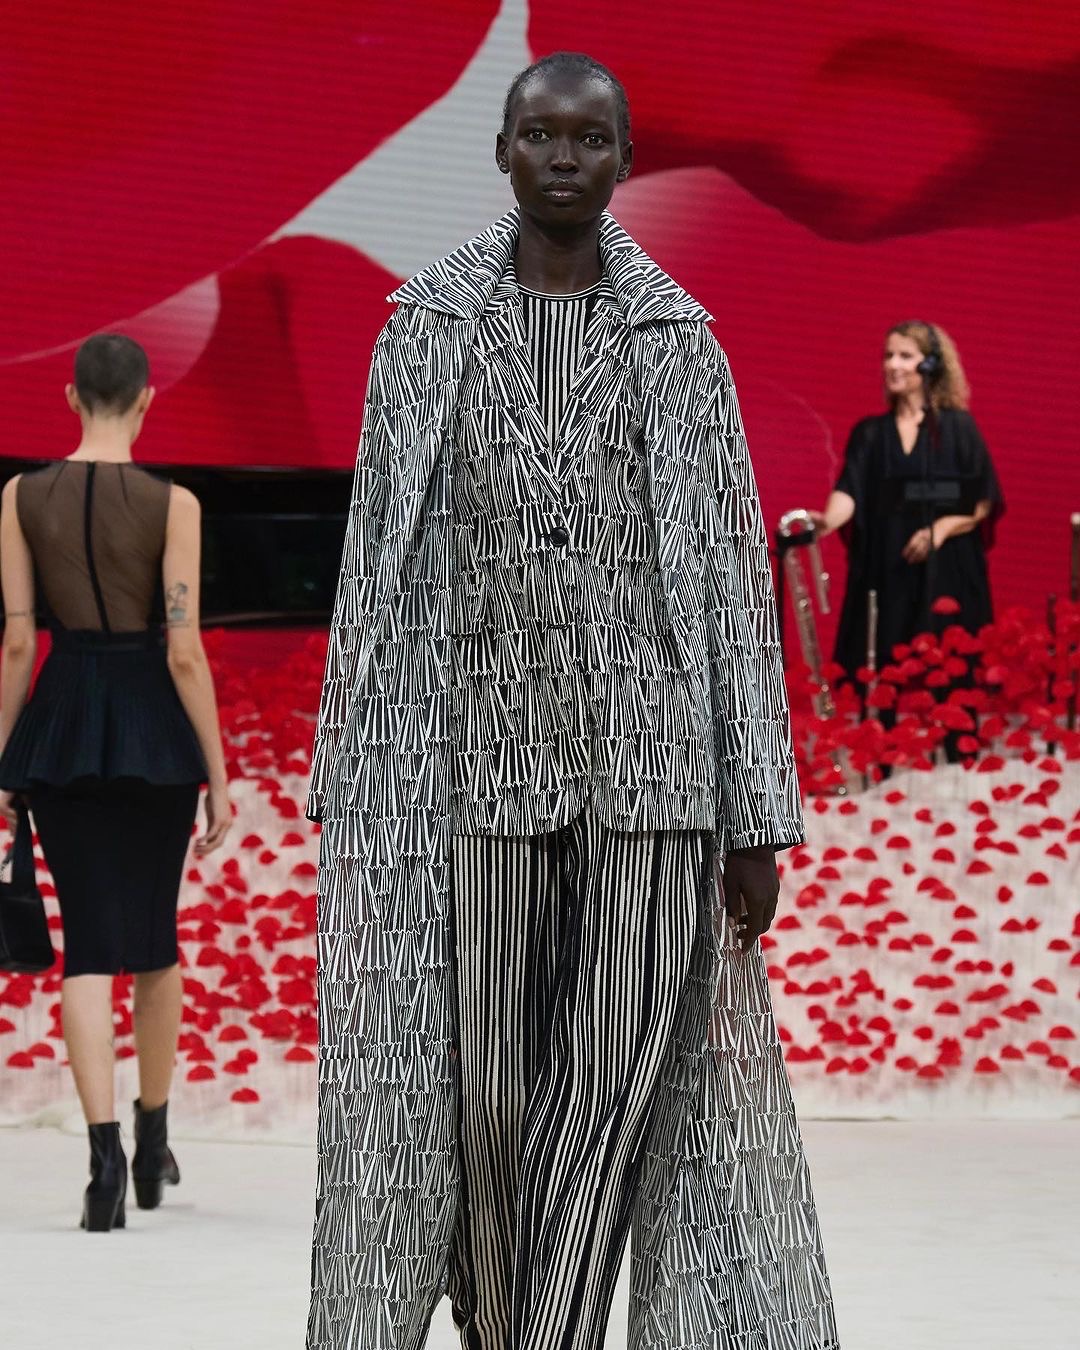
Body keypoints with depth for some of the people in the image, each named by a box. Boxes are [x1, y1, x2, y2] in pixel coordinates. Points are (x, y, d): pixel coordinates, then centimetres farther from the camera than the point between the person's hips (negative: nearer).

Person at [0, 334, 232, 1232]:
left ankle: (106, 1159, -16)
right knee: (156, 938, 16)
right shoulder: (172, 504, -9)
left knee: (90, 945, 0)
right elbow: (184, 652, -11)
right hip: (153, 723, -1)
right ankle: (153, 1147, 27)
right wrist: (218, 777, -4)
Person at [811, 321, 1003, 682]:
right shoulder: (870, 432, 9)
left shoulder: (958, 428, 2)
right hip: (884, 574, 2)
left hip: (945, 575, -2)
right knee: (880, 665, -4)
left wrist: (942, 528, -16)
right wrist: (829, 519, -26)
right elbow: (850, 491, -4)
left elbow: (985, 502, 1)